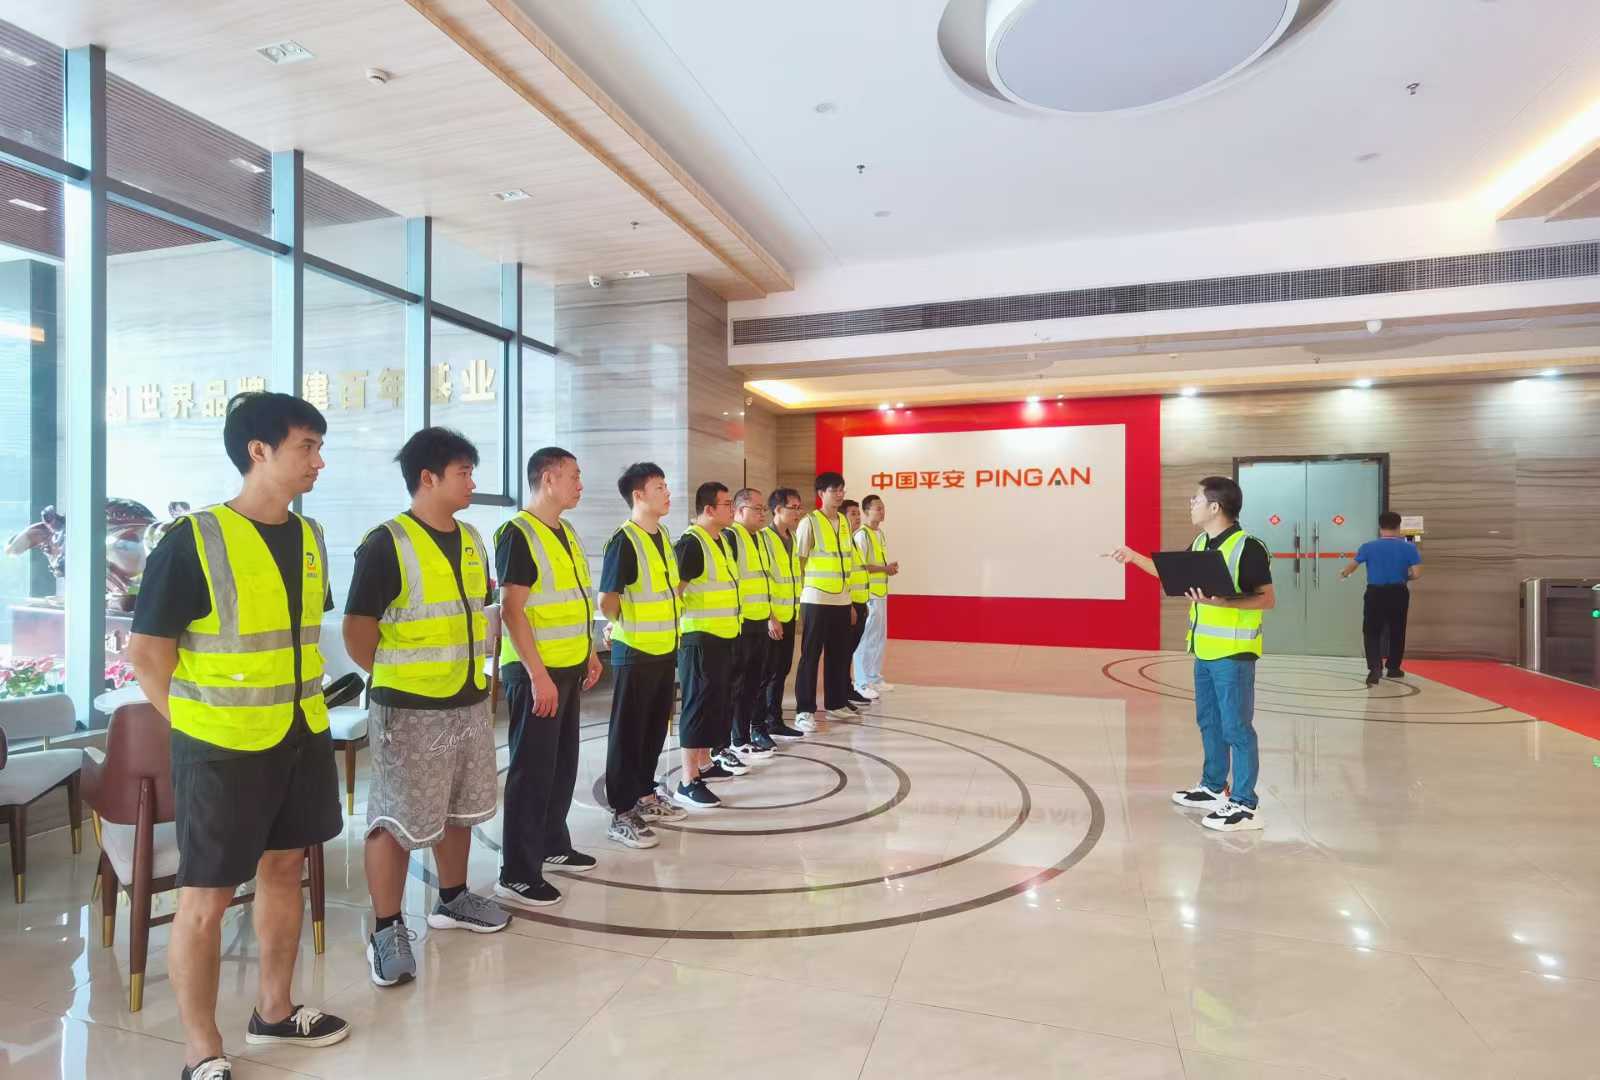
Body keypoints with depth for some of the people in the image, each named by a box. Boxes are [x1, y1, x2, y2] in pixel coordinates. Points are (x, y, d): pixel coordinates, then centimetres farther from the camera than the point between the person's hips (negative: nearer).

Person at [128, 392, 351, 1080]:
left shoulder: (310, 537, 5)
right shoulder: (194, 539, -15)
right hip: (223, 749, -7)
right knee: (207, 896, 6)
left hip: (303, 738, 7)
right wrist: (195, 725, -8)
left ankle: (274, 1011, 36)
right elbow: (146, 650, -11)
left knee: (283, 869, 18)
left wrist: (307, 703, 11)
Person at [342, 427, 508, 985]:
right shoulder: (386, 543, -15)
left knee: (459, 809, 19)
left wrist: (475, 673, 13)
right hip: (409, 710, -7)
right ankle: (387, 930, 18)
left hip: (470, 703, 7)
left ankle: (453, 899, 37)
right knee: (398, 820, 3)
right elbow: (358, 631, -13)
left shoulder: (471, 540, 8)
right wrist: (397, 679, -5)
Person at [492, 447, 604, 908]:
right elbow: (511, 611, -19)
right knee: (532, 769, -1)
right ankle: (517, 873, 10)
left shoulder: (567, 532, 13)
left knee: (564, 762, 17)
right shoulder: (518, 534, -14)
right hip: (536, 672, -9)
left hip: (568, 668, 9)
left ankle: (553, 844, 33)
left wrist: (589, 653, 18)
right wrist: (537, 674, -22)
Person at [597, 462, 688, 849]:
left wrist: (669, 622, 14)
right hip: (635, 653, -8)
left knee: (655, 729, 17)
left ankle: (645, 796, 32)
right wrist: (624, 626, -2)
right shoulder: (624, 540, -17)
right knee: (628, 734, 1)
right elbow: (607, 602, -18)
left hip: (665, 650, 8)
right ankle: (622, 816, 11)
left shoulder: (662, 536, 10)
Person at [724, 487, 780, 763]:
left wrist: (771, 617, 23)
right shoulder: (730, 537, -13)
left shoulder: (756, 539, 17)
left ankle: (755, 728, 25)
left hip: (759, 623, 9)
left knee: (754, 680, 15)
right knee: (738, 683, -1)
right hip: (740, 624, -9)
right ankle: (739, 741, 7)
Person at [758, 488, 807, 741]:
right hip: (771, 619, -8)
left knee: (781, 671, 12)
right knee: (766, 673, -1)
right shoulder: (763, 538, -13)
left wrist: (797, 613, 17)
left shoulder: (792, 538, 12)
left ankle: (774, 722, 22)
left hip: (788, 617, 8)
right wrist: (769, 618, -19)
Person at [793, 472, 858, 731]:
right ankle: (804, 710, 6)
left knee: (840, 654, 12)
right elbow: (798, 564, -7)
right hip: (816, 601, -6)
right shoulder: (809, 522, -8)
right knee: (811, 656, 0)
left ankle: (836, 701, 26)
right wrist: (800, 597, -10)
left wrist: (851, 602, 16)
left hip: (842, 601, 6)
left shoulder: (845, 522, 12)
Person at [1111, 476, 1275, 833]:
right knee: (1208, 722, 18)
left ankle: (1245, 805, 9)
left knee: (1236, 727, -1)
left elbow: (1267, 599, -14)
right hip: (1204, 650, 8)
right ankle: (1213, 788, 32)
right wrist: (1135, 557, 17)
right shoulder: (1200, 544, 8)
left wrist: (1225, 602, -27)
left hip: (1234, 652, -8)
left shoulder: (1248, 547, -15)